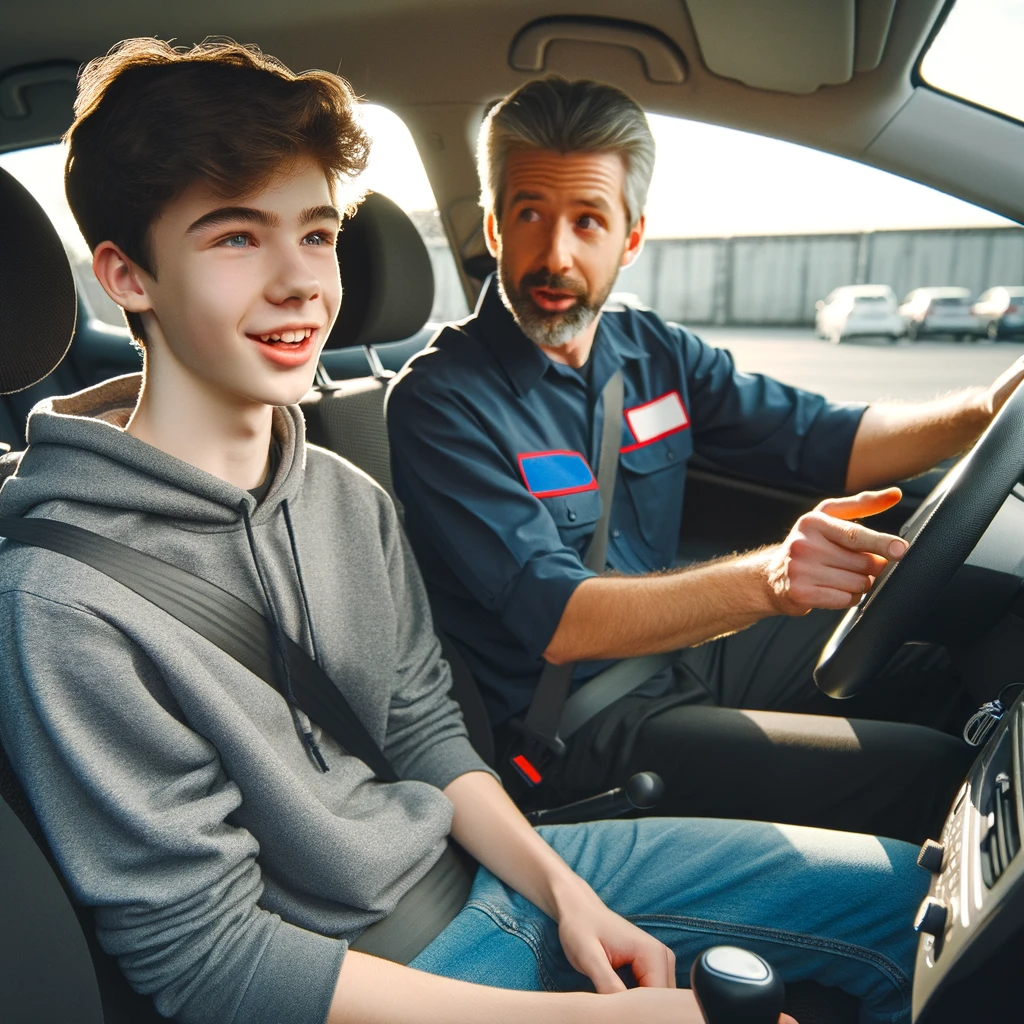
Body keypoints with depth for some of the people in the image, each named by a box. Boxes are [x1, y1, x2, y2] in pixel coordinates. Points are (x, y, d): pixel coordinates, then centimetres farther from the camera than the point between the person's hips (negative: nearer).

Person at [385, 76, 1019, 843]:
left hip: (682, 649, 7)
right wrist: (766, 579, -39)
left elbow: (825, 441, 6)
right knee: (929, 776, -15)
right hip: (575, 727, -7)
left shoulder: (655, 352, 3)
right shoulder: (440, 399, -18)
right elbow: (556, 621, -25)